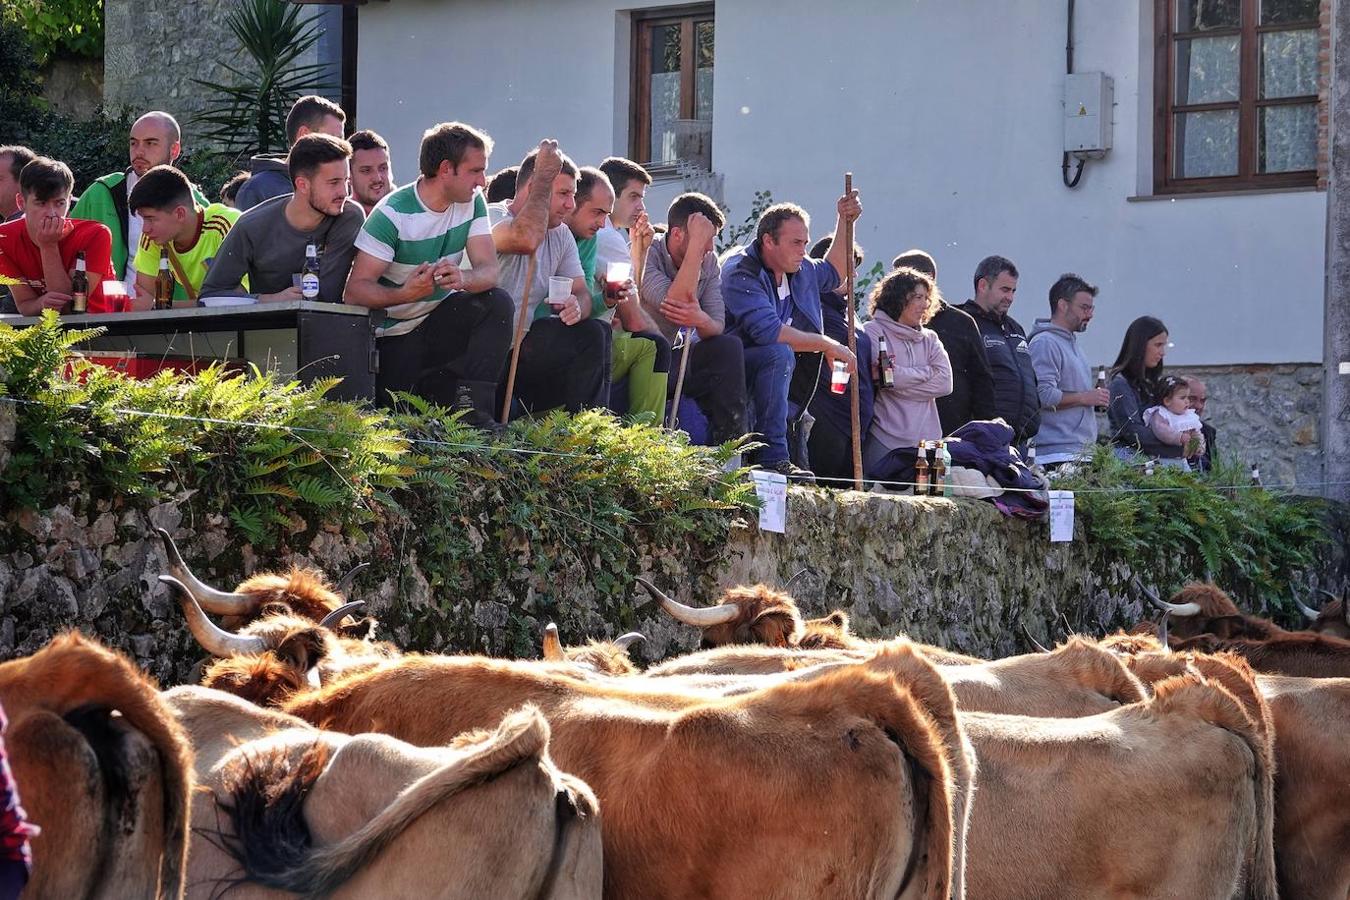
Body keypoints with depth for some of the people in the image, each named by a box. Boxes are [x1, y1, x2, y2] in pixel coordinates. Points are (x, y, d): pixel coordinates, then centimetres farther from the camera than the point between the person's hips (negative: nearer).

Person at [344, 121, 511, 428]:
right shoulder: (393, 213, -19)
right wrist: (405, 293, -43)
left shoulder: (472, 203, -3)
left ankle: (473, 409, -25)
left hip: (440, 320, 5)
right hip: (396, 335, -4)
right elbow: (356, 289, -23)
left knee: (498, 304, -23)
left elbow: (489, 271, -13)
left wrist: (462, 278, -38)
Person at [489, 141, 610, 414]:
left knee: (593, 334, -6)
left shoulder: (561, 234, 12)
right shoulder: (491, 217, -14)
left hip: (523, 343, 8)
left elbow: (581, 292, 12)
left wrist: (577, 306, -16)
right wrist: (544, 176, -21)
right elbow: (526, 239, -36)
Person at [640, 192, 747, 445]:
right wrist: (696, 244, -33)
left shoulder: (709, 261, 1)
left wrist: (702, 320, -32)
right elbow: (674, 302, -35)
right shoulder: (646, 254, -19)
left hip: (673, 357, 7)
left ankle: (730, 443, -15)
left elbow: (718, 325, -6)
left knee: (729, 347, -13)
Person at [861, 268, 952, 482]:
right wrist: (927, 373, 0)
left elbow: (945, 382, 4)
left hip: (927, 441, 5)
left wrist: (901, 377, -4)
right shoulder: (873, 331, 3)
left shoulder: (929, 339, 19)